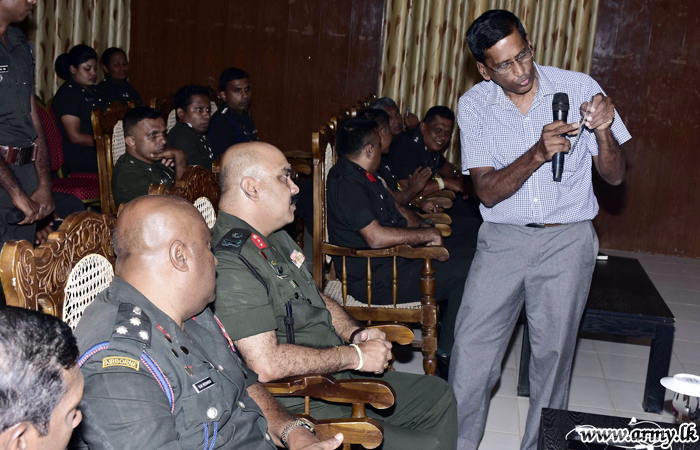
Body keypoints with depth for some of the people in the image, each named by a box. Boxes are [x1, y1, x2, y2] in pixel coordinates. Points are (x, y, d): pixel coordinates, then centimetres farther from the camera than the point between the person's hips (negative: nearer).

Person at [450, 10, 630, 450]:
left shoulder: (579, 88, -7)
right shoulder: (475, 106, -5)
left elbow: (615, 176, -3)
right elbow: (488, 192, -12)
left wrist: (603, 133, -24)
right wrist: (538, 154, -27)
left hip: (567, 240, -1)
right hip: (502, 239, 1)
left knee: (553, 352, 5)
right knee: (472, 346, 0)